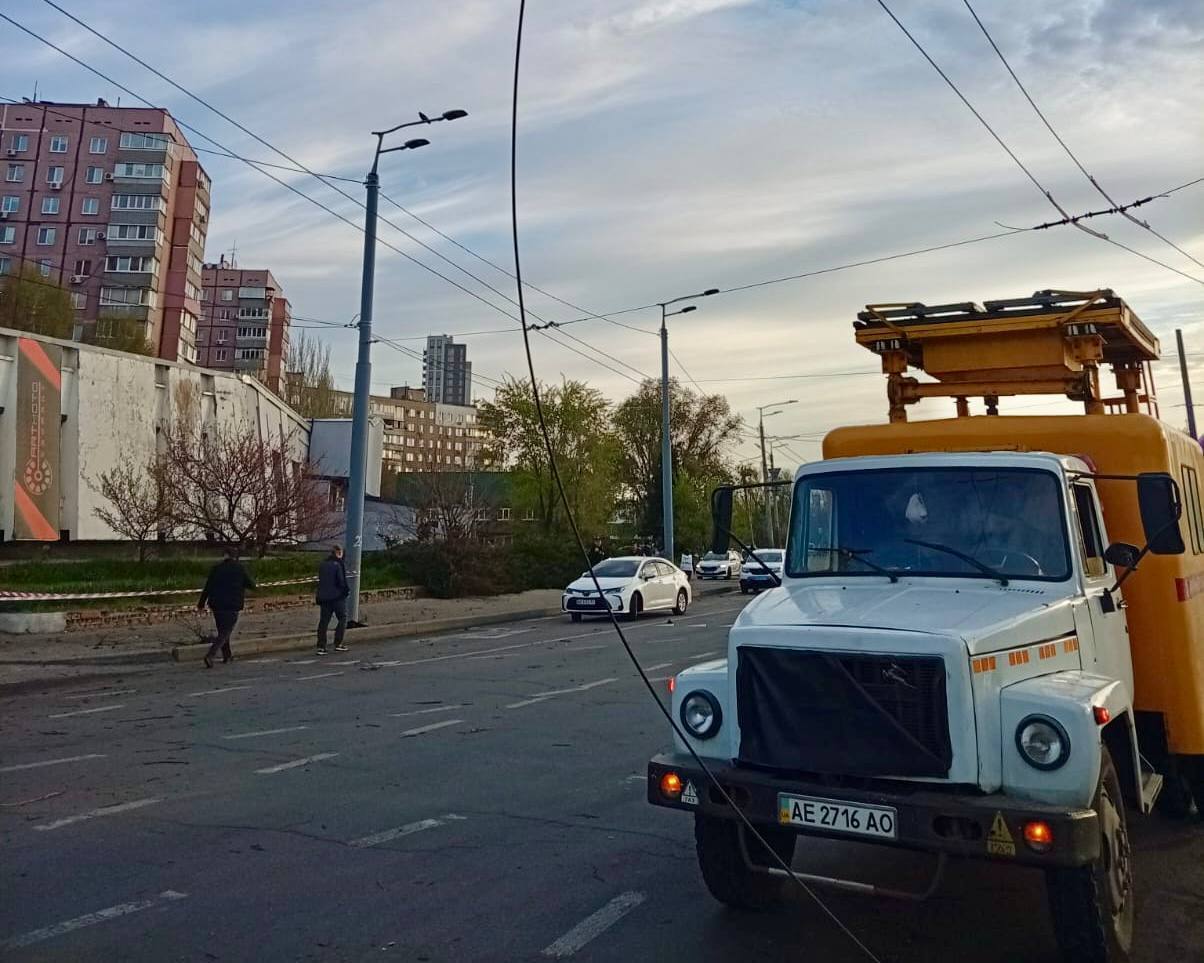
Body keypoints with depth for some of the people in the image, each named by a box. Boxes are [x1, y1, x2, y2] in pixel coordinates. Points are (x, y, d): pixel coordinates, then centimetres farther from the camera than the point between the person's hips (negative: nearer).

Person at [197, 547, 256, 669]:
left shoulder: (216, 568, 3)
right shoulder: (239, 568, -4)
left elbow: (207, 587, 3)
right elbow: (251, 585, 2)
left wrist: (201, 604, 10)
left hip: (217, 605, 4)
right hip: (232, 605, -4)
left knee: (222, 630, 20)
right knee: (225, 632, 0)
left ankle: (227, 655, 31)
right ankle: (210, 655, -18)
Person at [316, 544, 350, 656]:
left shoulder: (323, 564, 9)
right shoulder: (338, 564, -12)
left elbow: (320, 580, 14)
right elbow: (342, 581, -15)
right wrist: (347, 591, -1)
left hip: (324, 597, 6)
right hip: (338, 596, -6)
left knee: (323, 621, 7)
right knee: (342, 618, 8)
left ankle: (321, 647, 4)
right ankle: (338, 644, 6)